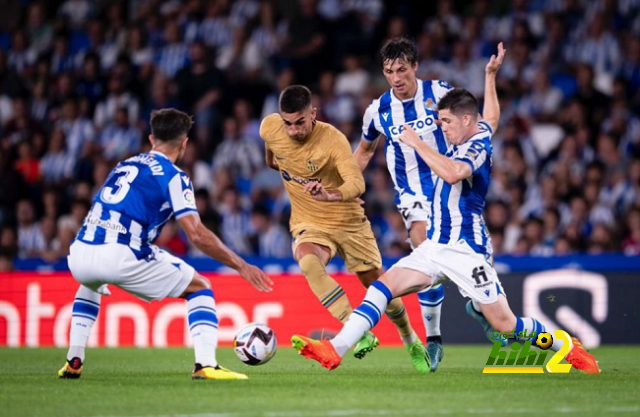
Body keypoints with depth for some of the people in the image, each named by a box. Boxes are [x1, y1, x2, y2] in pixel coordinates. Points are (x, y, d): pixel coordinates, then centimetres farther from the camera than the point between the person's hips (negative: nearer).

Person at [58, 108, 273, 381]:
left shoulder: (123, 166, 24)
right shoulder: (174, 176, 4)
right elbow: (196, 234, -6)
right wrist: (241, 266, 1)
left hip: (80, 254, 6)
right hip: (121, 257, -6)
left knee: (90, 284, 42)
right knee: (200, 287, 13)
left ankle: (73, 361, 29)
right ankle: (205, 364, -4)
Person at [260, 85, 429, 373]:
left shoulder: (333, 139, -26)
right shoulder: (270, 128, -12)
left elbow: (357, 183, -39)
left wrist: (330, 195, -58)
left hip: (348, 222, -2)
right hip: (309, 225, 2)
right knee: (308, 262, -34)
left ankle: (411, 342, 37)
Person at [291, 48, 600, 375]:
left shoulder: (478, 146, -14)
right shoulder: (477, 133, 12)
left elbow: (452, 173, -35)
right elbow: (491, 118, 36)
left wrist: (417, 143, -26)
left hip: (466, 250, -8)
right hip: (436, 247, 8)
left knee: (503, 323, -5)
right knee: (383, 286, -11)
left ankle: (568, 347, 18)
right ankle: (334, 351, -22)